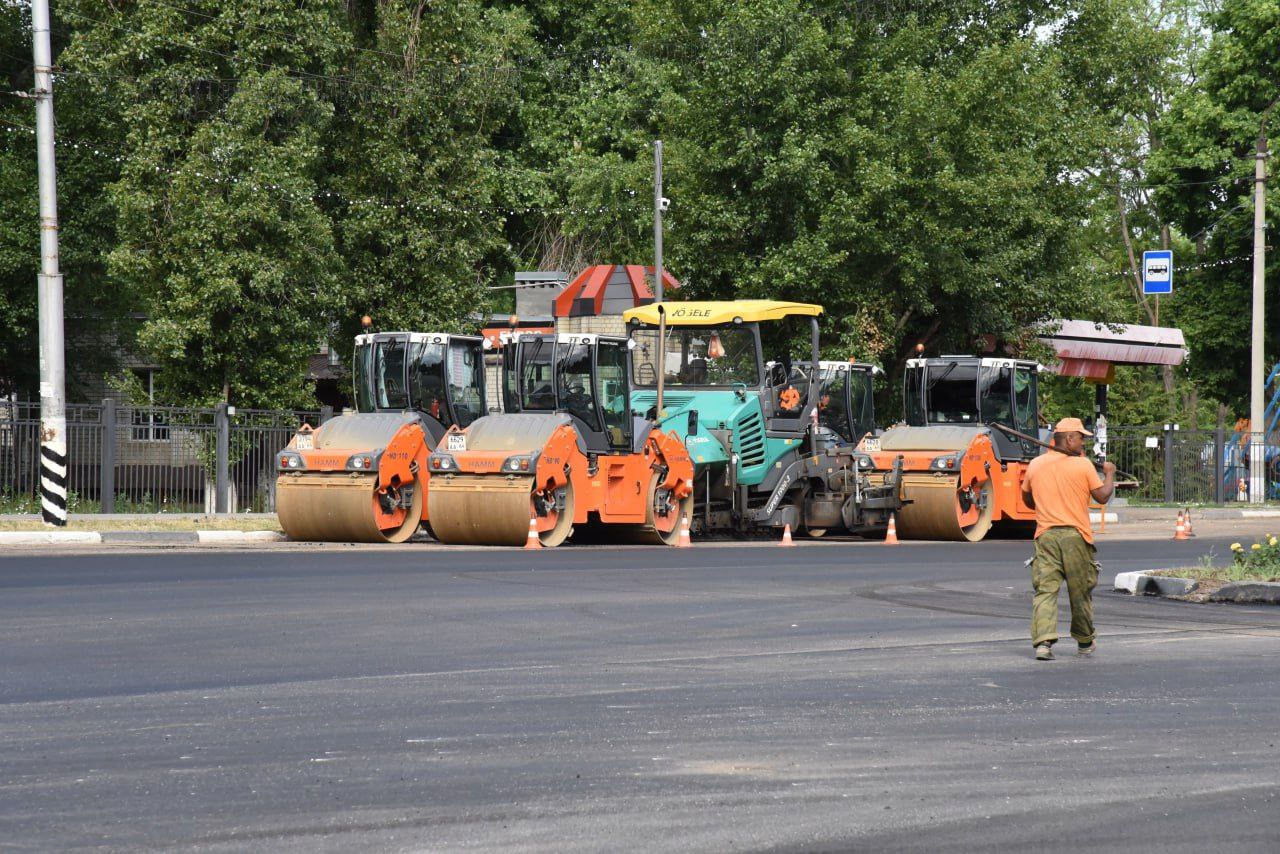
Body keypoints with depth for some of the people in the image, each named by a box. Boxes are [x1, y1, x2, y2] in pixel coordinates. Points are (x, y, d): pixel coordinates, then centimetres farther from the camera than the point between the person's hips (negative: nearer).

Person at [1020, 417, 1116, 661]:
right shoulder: (1083, 465, -6)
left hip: (1045, 535, 2)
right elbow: (1102, 496, 0)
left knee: (1045, 590, -3)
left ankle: (1043, 641, -19)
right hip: (1076, 535, -2)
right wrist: (1109, 474, 16)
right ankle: (1085, 641, 26)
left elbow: (1027, 499, 17)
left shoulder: (1035, 465, 5)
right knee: (1081, 591, 13)